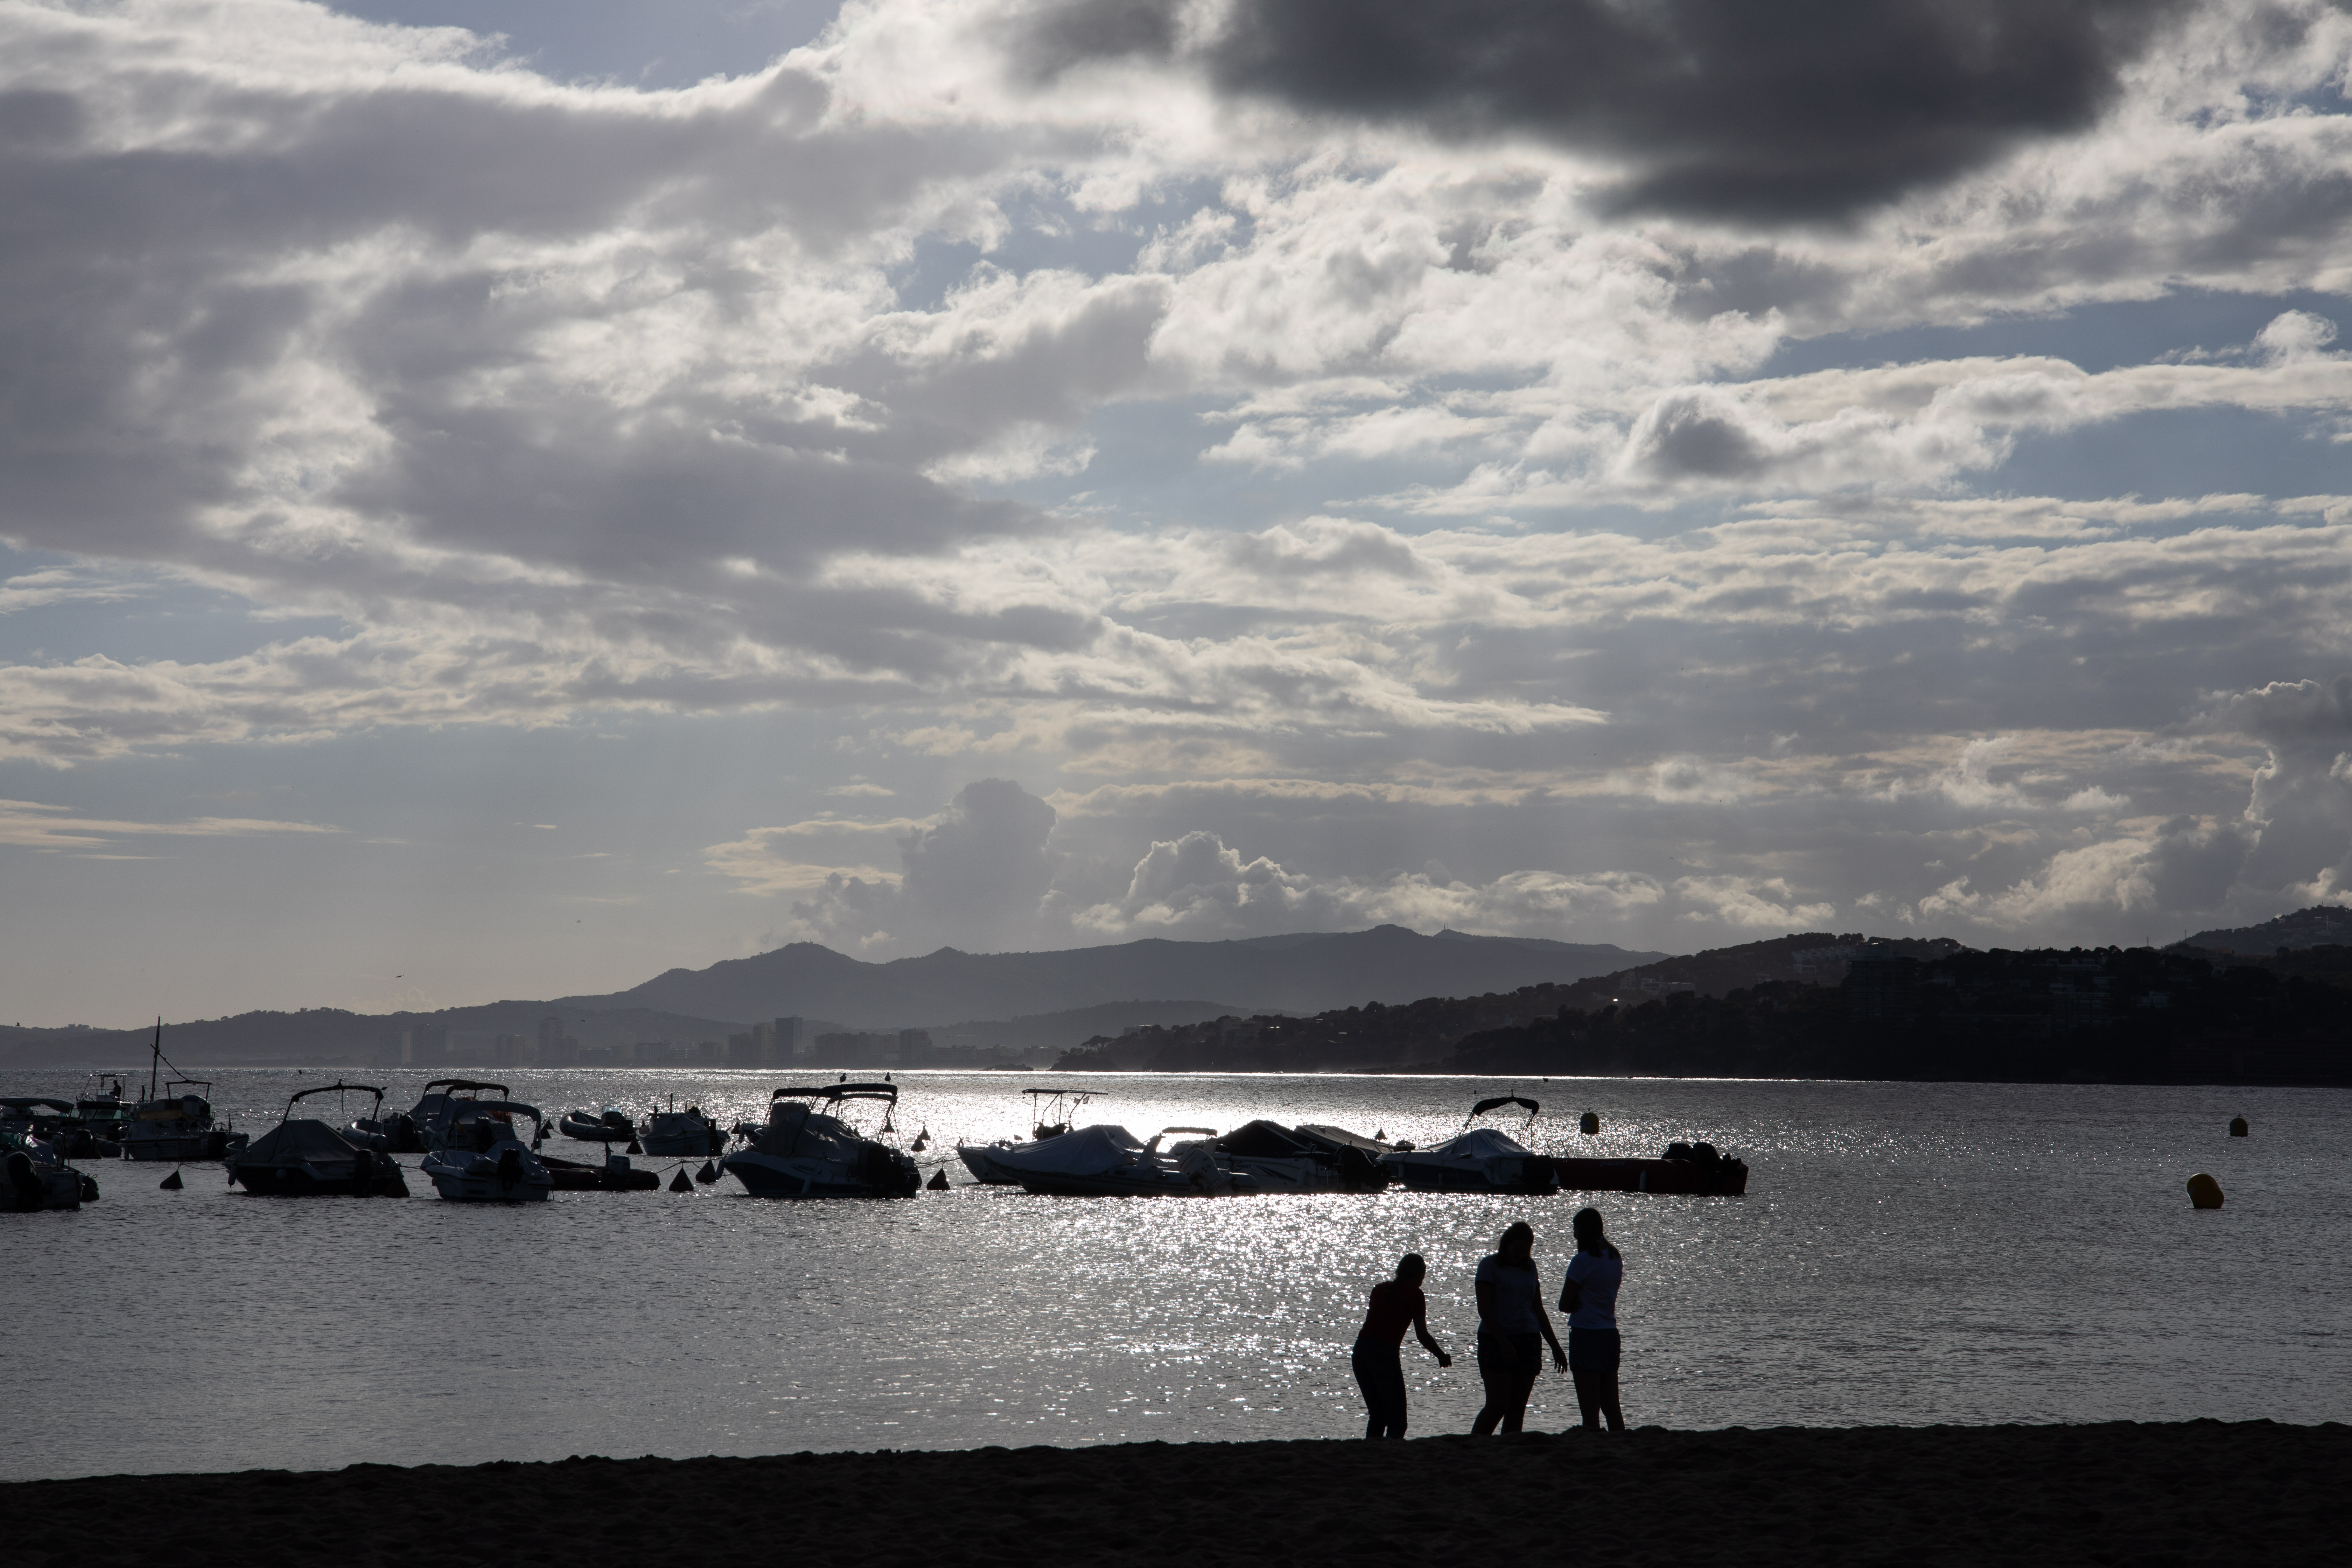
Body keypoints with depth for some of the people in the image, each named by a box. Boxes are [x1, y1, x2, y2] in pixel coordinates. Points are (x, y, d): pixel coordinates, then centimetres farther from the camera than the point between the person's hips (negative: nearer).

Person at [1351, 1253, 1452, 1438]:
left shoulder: (1381, 1288, 19)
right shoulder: (1414, 1293, 2)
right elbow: (1422, 1336, -2)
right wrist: (1442, 1356, 12)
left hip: (1361, 1349, 6)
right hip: (1385, 1353, -6)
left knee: (1378, 1416, 16)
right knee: (1397, 1422, -3)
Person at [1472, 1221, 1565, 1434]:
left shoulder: (1529, 1267, 14)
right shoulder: (1490, 1265, -3)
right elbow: (1484, 1309, -9)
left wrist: (1555, 1347, 19)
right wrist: (1504, 1343, -18)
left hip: (1529, 1340, 6)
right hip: (1496, 1340, -6)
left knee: (1517, 1409, 2)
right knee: (1497, 1406, -13)